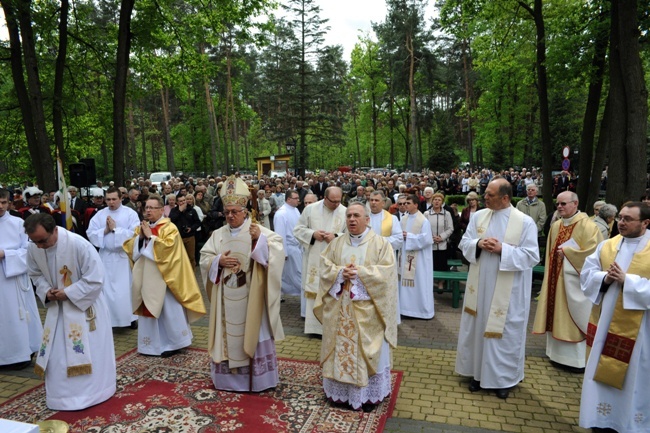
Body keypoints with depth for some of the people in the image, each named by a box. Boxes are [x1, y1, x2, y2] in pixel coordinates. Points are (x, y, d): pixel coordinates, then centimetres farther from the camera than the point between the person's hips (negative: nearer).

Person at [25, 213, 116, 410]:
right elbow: (36, 274, 7)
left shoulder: (79, 244, -28)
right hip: (57, 306, 5)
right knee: (56, 352, 10)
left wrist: (68, 293, -23)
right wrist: (46, 291, -11)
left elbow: (95, 278, -23)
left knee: (90, 351, 4)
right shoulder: (33, 249, -11)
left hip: (85, 304, -5)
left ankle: (92, 390, 21)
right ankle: (61, 392, 27)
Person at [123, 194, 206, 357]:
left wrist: (150, 236, -18)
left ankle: (174, 343, 14)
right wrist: (140, 236, -8)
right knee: (148, 309, 12)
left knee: (168, 310, 1)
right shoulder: (141, 227, 11)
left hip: (162, 277, -6)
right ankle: (152, 343, 24)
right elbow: (129, 248, 8)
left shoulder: (169, 228, -8)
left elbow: (168, 247, -22)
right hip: (145, 276, 6)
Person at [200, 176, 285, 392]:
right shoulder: (218, 234, 7)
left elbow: (276, 250, -17)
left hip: (249, 298, -4)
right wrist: (218, 261, -13)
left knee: (252, 333, 5)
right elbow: (204, 258, 6)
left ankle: (256, 378, 18)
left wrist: (259, 239, -31)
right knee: (228, 334, 12)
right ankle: (228, 376, 26)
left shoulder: (259, 231, -6)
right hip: (226, 298, 4)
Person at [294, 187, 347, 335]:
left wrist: (336, 237, -18)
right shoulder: (310, 209, 0)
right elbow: (298, 229, 4)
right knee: (314, 291, 7)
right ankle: (314, 326, 21)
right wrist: (312, 234, -12)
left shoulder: (345, 212, -3)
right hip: (314, 259, 1)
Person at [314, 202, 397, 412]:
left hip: (367, 309, -3)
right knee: (341, 347, 10)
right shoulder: (337, 243, 8)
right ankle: (341, 390, 24)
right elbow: (326, 268, 3)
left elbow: (386, 271, -12)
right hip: (340, 307, 3)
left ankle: (368, 394, 18)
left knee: (367, 350, 4)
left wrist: (360, 272, -20)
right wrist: (341, 272, -16)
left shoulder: (380, 243, -2)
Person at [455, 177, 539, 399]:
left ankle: (503, 377, 25)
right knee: (477, 327, 13)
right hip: (480, 285, 4)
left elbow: (532, 256, -11)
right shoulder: (478, 216, 2)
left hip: (508, 291, -4)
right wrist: (478, 244, -15)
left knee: (504, 332, 8)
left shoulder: (525, 222, -10)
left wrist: (502, 249, -21)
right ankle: (478, 371, 29)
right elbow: (464, 243, 6)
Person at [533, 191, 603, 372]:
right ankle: (559, 355, 22)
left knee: (575, 318, 1)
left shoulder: (587, 226, -11)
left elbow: (593, 251, -19)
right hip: (556, 278, 7)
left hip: (574, 280, -7)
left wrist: (566, 252, -13)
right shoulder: (556, 226, 10)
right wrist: (549, 274, 8)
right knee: (557, 316, 11)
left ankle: (578, 359, 12)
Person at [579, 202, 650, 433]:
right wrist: (605, 278, -15)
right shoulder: (607, 245, 5)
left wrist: (627, 281, -23)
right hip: (605, 321, 4)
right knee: (602, 372, 13)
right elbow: (587, 273, 4)